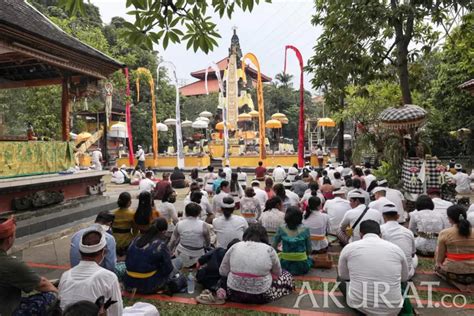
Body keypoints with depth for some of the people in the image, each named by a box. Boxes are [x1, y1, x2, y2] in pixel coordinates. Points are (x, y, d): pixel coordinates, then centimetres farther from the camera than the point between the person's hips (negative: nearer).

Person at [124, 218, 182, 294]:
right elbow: (168, 269, -8)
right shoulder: (161, 244, -16)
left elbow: (128, 262, 14)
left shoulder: (136, 239, 1)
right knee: (177, 262, 7)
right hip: (149, 287, -6)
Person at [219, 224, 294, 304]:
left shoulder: (234, 247, -4)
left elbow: (222, 272, -1)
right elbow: (277, 273, 3)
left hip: (233, 294, 1)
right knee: (287, 276, 20)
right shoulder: (269, 250, -8)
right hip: (261, 297, -1)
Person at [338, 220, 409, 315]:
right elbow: (404, 278, 18)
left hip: (359, 305, -2)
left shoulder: (349, 248, -3)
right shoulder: (396, 249, 1)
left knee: (343, 281, 28)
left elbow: (343, 275, 14)